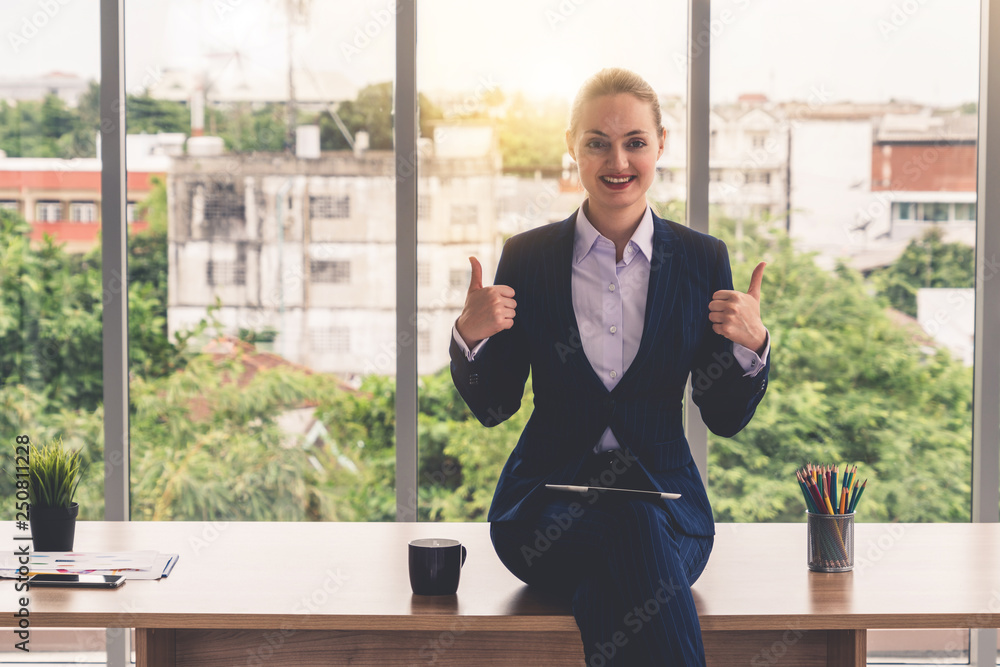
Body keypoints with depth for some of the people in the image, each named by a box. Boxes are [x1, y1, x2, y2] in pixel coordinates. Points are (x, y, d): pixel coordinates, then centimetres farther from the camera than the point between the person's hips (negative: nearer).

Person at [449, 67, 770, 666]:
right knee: (633, 530, -34)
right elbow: (493, 406, 7)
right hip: (548, 498, 0)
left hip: (663, 493, 0)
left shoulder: (702, 260, 5)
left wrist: (752, 344, -13)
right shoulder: (528, 257, 5)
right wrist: (470, 337, -12)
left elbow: (725, 419, 6)